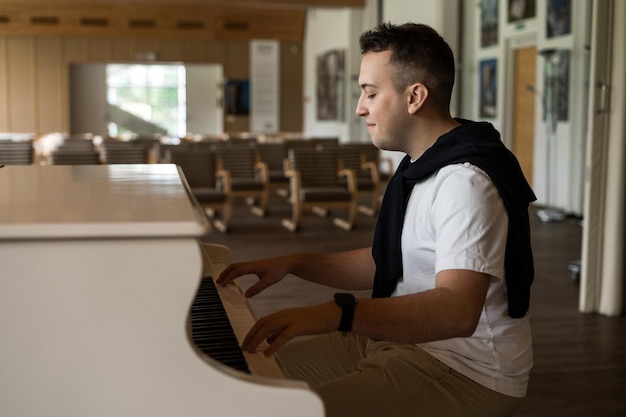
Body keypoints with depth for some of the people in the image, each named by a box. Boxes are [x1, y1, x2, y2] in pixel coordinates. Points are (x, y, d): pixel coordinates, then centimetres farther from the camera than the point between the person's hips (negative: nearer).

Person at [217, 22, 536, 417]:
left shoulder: (466, 181, -23)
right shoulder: (423, 168, 11)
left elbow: (457, 311, -36)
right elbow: (385, 265, 19)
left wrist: (335, 313, -45)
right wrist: (292, 263, 9)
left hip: (465, 374, -10)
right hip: (404, 339, 10)